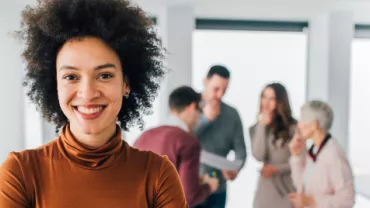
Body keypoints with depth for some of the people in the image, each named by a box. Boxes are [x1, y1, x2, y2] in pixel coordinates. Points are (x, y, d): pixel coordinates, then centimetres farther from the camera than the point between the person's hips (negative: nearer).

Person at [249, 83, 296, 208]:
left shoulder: (293, 127, -4)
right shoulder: (256, 128, 6)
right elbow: (259, 155, -11)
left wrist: (277, 169, -13)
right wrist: (262, 126, -9)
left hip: (288, 189, -2)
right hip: (265, 189, 3)